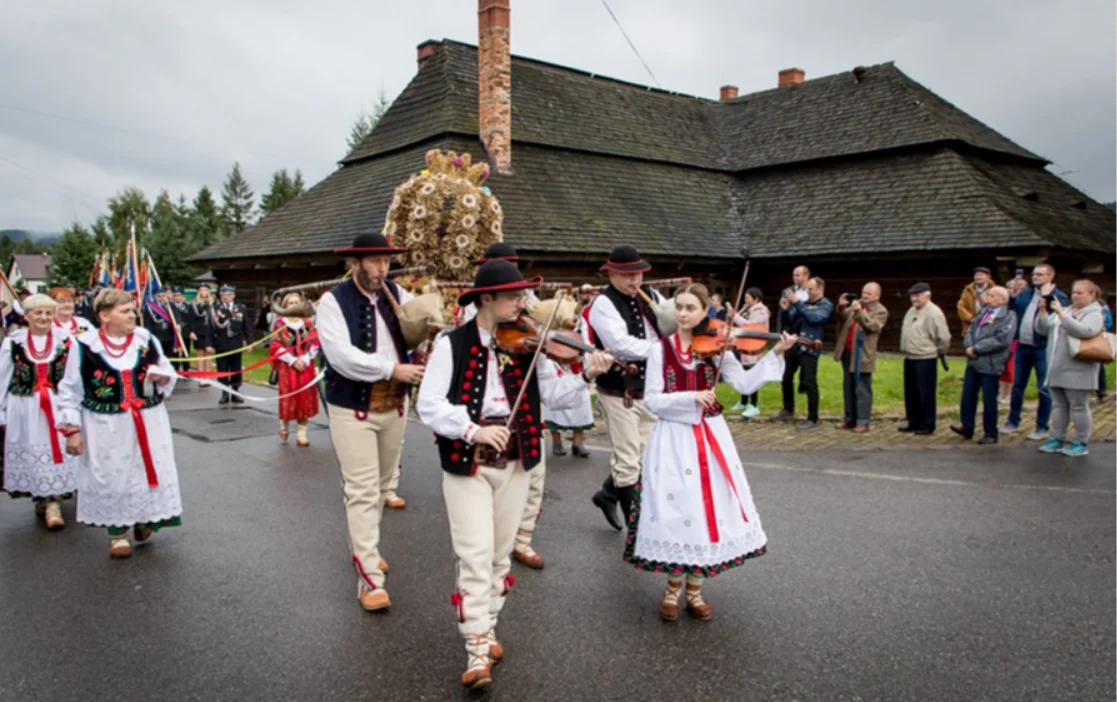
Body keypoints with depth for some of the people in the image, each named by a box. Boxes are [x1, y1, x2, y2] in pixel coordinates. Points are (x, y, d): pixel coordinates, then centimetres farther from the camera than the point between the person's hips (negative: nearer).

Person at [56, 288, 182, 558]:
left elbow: (169, 375, 13)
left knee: (148, 472, 10)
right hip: (106, 428, -3)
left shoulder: (146, 340, 1)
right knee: (112, 477, 4)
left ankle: (145, 520, 33)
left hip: (148, 424, 3)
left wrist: (162, 376, -11)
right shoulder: (84, 346, -8)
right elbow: (70, 392, -3)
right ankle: (117, 531, 21)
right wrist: (72, 429, -7)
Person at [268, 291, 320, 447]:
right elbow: (276, 346, -5)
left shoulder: (308, 323, 9)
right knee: (288, 399, 0)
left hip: (306, 367, 2)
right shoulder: (280, 323, 2)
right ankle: (284, 425, 26)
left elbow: (315, 344, 2)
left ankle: (302, 434, 9)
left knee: (305, 400, 2)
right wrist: (293, 360, -13)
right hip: (287, 367, -2)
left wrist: (305, 360, -12)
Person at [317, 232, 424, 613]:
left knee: (380, 485, 19)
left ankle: (361, 546, 40)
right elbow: (341, 355, -22)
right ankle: (369, 576, 1)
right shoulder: (333, 301, -11)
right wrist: (391, 369, -27)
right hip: (353, 408, -5)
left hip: (393, 405, 5)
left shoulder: (397, 294, 3)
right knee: (362, 491, -5)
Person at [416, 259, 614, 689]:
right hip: (467, 463, -3)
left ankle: (486, 629, 32)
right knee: (475, 555, -6)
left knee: (500, 553, 14)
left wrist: (585, 375, -20)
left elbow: (555, 396, -2)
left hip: (514, 462, 4)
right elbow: (428, 405, -14)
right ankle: (478, 650, 4)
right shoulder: (452, 344, -7)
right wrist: (473, 429, -27)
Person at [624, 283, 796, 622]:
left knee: (709, 508, 5)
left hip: (710, 436, 2)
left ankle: (694, 589, 21)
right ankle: (673, 588, 19)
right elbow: (652, 400, -9)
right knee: (676, 509, -2)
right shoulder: (661, 350, -3)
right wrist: (691, 397, -21)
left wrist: (775, 354, -14)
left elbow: (744, 384, -6)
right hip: (673, 438, -2)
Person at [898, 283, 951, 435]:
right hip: (909, 358, 9)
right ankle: (913, 422, 26)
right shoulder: (911, 311, 12)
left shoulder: (933, 313, -15)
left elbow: (944, 337, -16)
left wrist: (939, 352, -2)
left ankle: (927, 425, 7)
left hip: (925, 359, -9)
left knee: (926, 393, -1)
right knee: (911, 392, 15)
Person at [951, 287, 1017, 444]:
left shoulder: (1008, 316, -7)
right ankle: (967, 428, 17)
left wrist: (976, 348, -17)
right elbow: (971, 330, 15)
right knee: (968, 395, 8)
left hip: (990, 364, -7)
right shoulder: (984, 312, 16)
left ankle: (990, 434, 12)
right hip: (973, 361, 7)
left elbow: (1001, 340, -19)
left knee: (989, 399, 1)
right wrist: (969, 346, -6)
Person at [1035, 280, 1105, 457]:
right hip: (1057, 368, 7)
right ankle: (1057, 439, 18)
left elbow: (1083, 331, -23)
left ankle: (1082, 444, 7)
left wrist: (1061, 313, -26)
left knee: (1079, 406, 0)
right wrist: (1043, 311, -5)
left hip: (1078, 370, -7)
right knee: (1058, 405, 11)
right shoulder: (1064, 311, 17)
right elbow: (1042, 329, 10)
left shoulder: (1094, 314, -4)